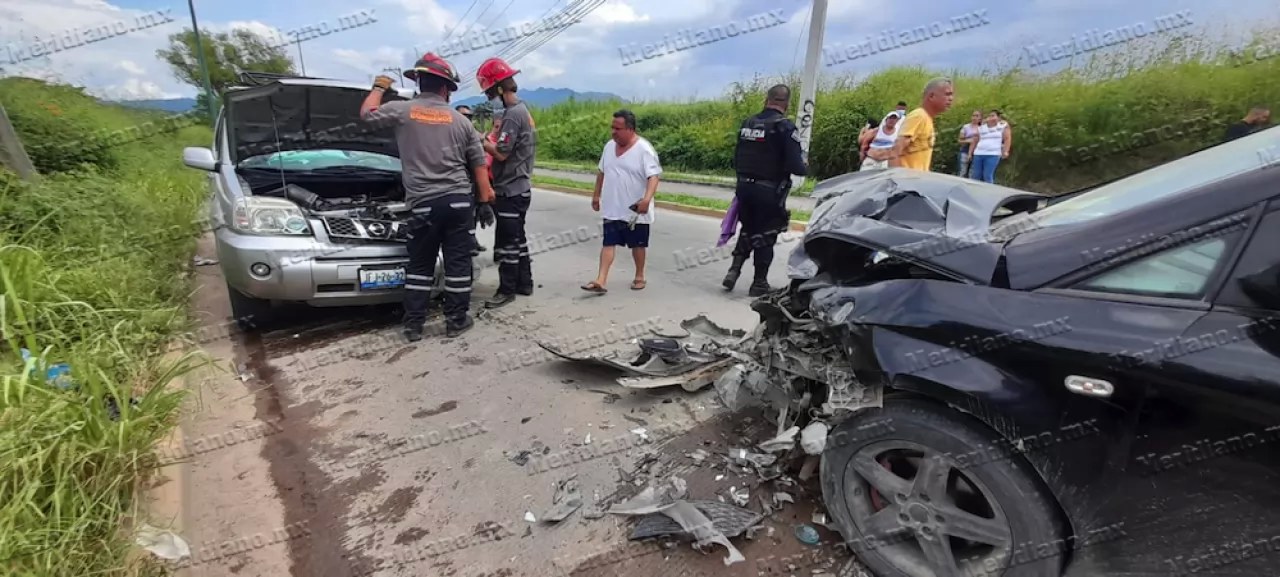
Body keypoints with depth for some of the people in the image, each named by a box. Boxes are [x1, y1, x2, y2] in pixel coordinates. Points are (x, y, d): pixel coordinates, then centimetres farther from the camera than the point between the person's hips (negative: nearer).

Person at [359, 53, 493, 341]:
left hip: (424, 203, -1)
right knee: (458, 262, 6)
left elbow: (368, 113, 19)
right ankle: (456, 320, 14)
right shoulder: (460, 120, 8)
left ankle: (413, 324, 14)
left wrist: (379, 86, 34)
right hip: (459, 200, 1)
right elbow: (479, 162, 10)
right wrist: (485, 195, 16)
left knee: (420, 265, 9)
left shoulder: (402, 110, 1)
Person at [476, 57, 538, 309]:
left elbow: (501, 153, -21)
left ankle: (507, 290, 5)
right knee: (517, 238, 16)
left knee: (506, 242, -3)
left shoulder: (513, 114, -17)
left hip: (510, 190, -10)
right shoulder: (522, 110, 14)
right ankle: (524, 283, 24)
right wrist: (489, 139, 3)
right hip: (519, 188, 10)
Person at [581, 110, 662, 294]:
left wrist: (647, 199, -35)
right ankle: (601, 281, -2)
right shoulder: (609, 146, 6)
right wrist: (596, 195, 18)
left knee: (637, 244, 9)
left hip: (635, 211, -5)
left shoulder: (644, 149, -14)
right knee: (608, 243, 0)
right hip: (612, 209, 5)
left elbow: (653, 177, -22)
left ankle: (639, 277, 27)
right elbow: (602, 172, 17)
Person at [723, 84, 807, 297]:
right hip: (769, 191, -5)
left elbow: (737, 159, 10)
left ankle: (734, 270, 12)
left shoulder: (748, 123, 5)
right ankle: (759, 283, 16)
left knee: (747, 230, 21)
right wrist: (805, 169, 4)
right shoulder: (785, 127, -13)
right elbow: (795, 165, -18)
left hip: (744, 186, 5)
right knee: (765, 235, 8)